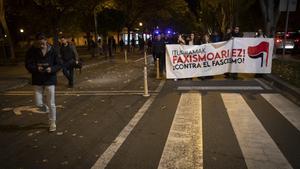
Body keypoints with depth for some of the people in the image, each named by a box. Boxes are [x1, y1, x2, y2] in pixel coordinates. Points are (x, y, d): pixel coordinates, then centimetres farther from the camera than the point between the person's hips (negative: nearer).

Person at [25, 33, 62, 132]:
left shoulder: (52, 51, -7)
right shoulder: (31, 51, -5)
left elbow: (59, 64, -2)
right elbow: (28, 65, -3)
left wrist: (52, 69, -22)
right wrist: (36, 68, -23)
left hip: (50, 80, -1)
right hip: (37, 81, 2)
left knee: (51, 104, 4)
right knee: (38, 104, 3)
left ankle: (52, 123, 22)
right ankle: (48, 110, 38)